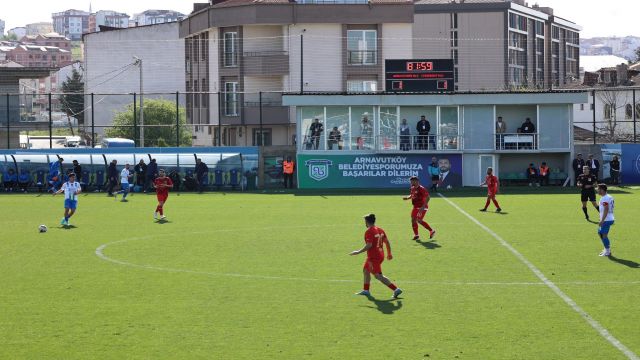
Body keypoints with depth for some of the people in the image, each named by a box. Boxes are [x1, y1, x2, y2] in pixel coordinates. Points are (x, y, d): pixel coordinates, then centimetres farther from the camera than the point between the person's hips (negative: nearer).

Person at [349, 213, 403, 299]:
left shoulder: (369, 232, -15)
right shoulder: (380, 230, 9)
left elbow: (369, 245, -23)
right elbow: (387, 242, 11)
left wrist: (358, 252, -17)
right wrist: (389, 254, 20)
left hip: (373, 257, -9)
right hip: (380, 255, 10)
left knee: (378, 276, -7)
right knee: (365, 270, 23)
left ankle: (396, 289, -14)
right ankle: (365, 290, 29)